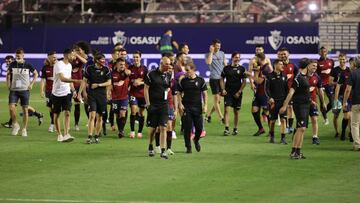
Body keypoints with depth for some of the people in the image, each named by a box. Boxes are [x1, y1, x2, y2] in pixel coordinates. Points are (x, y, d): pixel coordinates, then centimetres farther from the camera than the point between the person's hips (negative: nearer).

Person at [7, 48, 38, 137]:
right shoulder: (12, 65, 1)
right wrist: (8, 84, 7)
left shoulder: (28, 65, -3)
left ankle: (24, 129, 12)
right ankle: (15, 125, 9)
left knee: (25, 110, 1)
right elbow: (8, 74, 18)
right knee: (11, 108, -14)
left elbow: (35, 74, 11)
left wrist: (31, 84, 2)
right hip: (13, 90, 1)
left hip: (25, 90, -1)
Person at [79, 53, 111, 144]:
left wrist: (98, 85, -10)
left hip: (102, 95, 2)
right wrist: (82, 91, -5)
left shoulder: (106, 69, 1)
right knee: (92, 115, -13)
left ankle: (97, 136, 20)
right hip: (91, 95, -2)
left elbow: (109, 82, 2)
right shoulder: (89, 69, -1)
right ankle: (89, 137, -13)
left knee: (99, 117, 7)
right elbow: (84, 81, 3)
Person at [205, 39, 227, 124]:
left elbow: (225, 64, 17)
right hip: (214, 78, -5)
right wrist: (211, 52, -12)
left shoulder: (222, 53, 13)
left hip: (222, 78, 5)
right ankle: (221, 117, -7)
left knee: (218, 100, 6)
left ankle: (208, 115, 21)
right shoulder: (208, 54, 0)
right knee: (216, 99, -7)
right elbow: (208, 62, -20)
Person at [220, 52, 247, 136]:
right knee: (227, 109, -12)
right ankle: (226, 128, -15)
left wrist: (239, 92, -5)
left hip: (237, 93, 1)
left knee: (236, 111, 7)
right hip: (228, 92, -1)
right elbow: (222, 79, 8)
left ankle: (235, 129, 18)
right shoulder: (226, 68, 3)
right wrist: (223, 89, -4)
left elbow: (244, 82, 2)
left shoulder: (242, 69, 2)